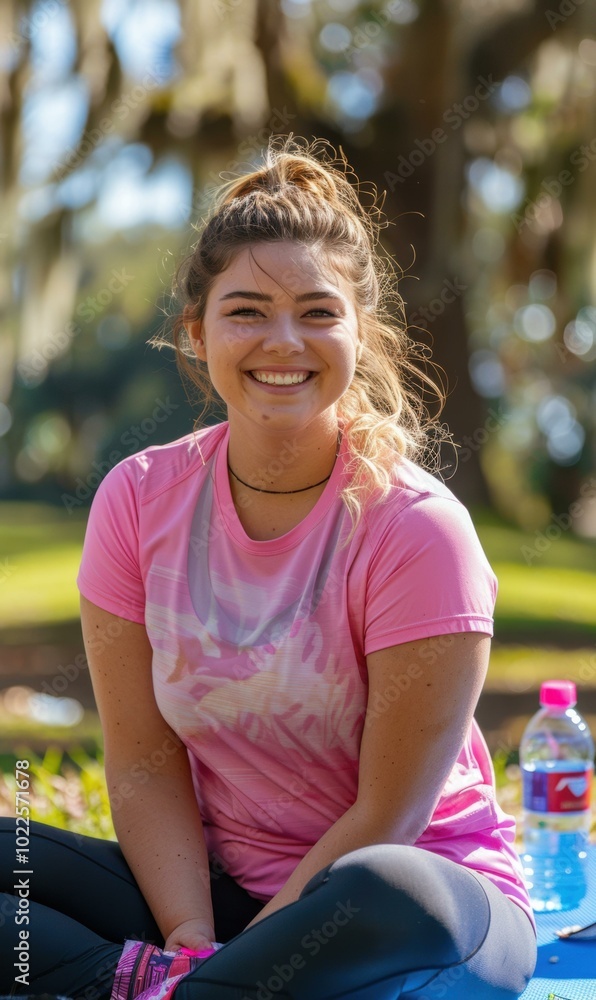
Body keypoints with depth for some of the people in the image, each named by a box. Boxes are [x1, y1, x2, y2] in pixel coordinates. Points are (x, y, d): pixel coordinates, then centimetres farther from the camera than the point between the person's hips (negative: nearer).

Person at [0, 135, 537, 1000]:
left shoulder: (416, 529, -16)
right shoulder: (139, 500, -4)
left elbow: (389, 814, -14)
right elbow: (144, 764, -4)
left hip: (431, 896, -4)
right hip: (219, 891, 4)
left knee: (391, 899, -40)